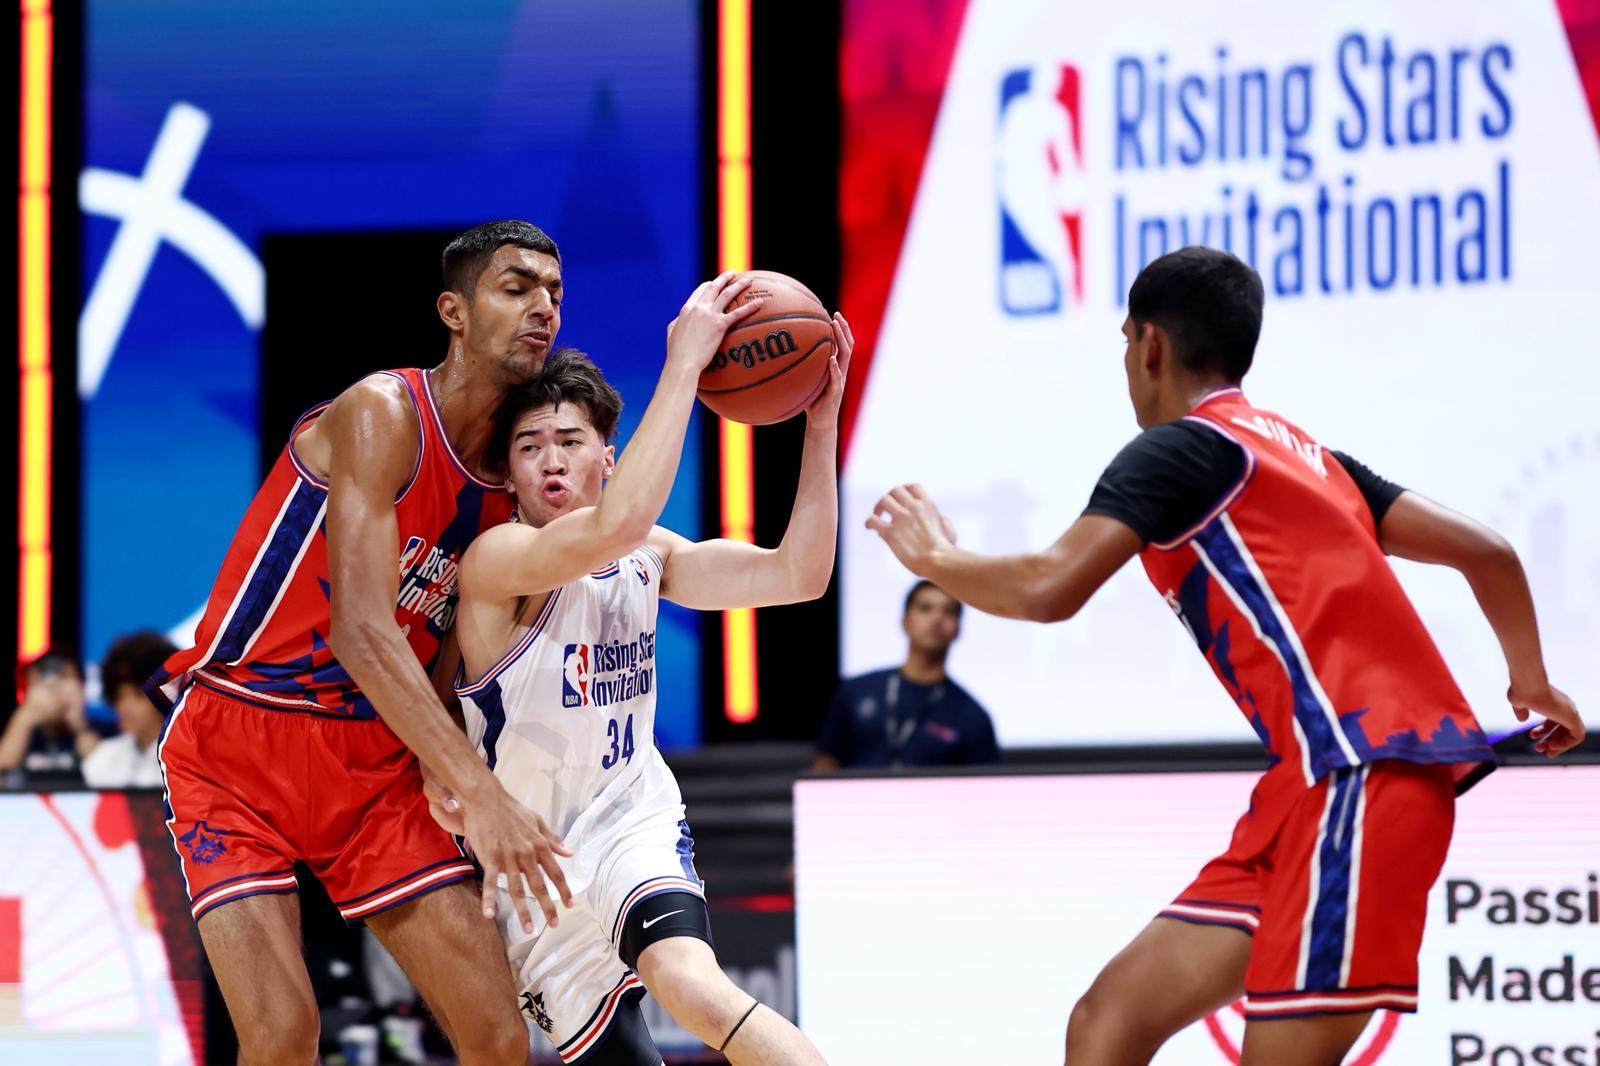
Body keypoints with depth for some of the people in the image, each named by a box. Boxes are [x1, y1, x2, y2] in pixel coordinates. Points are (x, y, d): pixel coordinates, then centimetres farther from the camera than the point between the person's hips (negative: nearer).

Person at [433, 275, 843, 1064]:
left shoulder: (647, 556, 2)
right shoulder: (497, 559, -20)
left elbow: (797, 575, -5)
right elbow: (614, 525, -39)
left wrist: (820, 426, -14)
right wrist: (683, 364, -36)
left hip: (633, 822, 2)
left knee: (688, 980, -30)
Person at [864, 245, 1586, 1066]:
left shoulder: (1177, 448, -2)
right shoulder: (1303, 452, 24)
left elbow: (1049, 590, -14)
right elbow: (1485, 551, 23)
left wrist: (934, 557, 5)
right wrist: (1532, 684, 38)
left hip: (1358, 771, -9)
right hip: (1317, 785, 9)